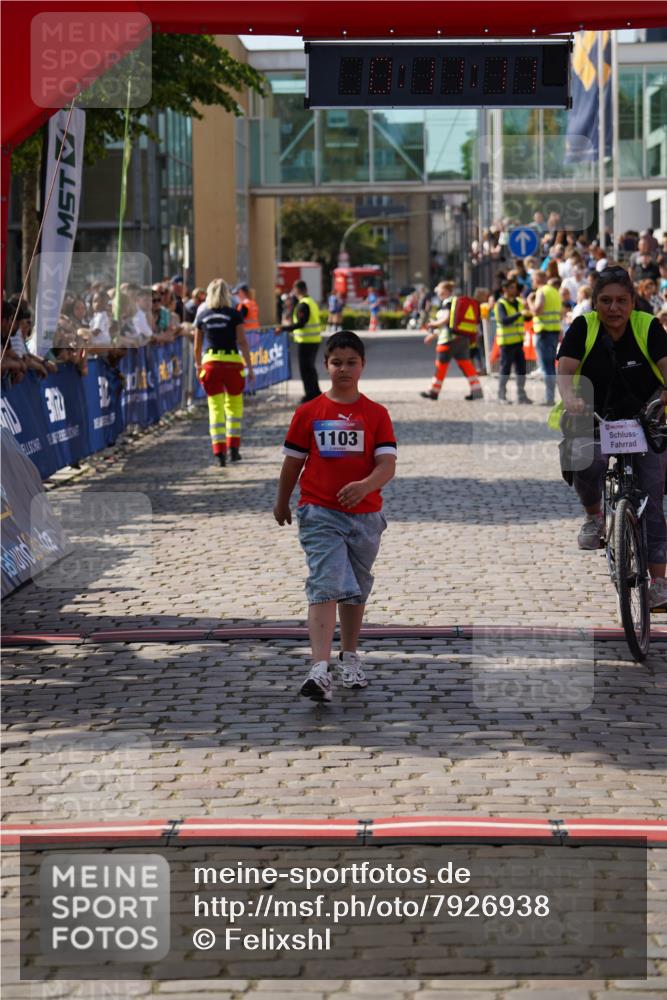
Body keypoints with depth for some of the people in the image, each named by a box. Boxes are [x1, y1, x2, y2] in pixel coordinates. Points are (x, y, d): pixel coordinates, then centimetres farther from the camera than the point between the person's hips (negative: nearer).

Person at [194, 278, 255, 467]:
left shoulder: (202, 316, 5)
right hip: (232, 363, -1)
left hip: (210, 363, 1)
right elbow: (242, 343, -6)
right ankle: (233, 447, 16)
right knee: (234, 405, 16)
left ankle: (219, 451, -8)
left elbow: (197, 346, 12)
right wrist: (250, 367, -2)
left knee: (215, 407, 2)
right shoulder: (234, 315, -3)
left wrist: (198, 365, 27)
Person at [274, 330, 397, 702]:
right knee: (325, 587, -16)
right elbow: (293, 461, 11)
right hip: (320, 514, -2)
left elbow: (388, 464, -9)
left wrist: (365, 485, -29)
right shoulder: (308, 413, 1)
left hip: (365, 516, 2)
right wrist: (282, 503, 20)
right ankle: (320, 670, -26)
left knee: (356, 590, 17)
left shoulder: (376, 414, 1)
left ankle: (350, 657, 37)